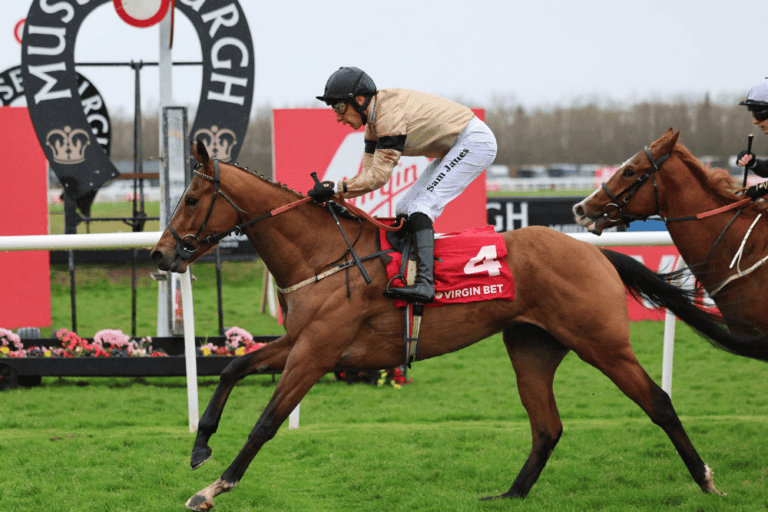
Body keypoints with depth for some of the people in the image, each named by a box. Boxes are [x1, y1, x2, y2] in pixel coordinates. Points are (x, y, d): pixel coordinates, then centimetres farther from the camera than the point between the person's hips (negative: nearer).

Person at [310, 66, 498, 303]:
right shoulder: (375, 117, 5)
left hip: (475, 142, -11)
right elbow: (370, 174, 4)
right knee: (405, 210, 9)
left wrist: (336, 188, -26)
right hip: (455, 148, 11)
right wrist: (329, 194, -8)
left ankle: (425, 282, -33)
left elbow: (378, 177, -27)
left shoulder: (390, 114, -26)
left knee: (420, 207, -21)